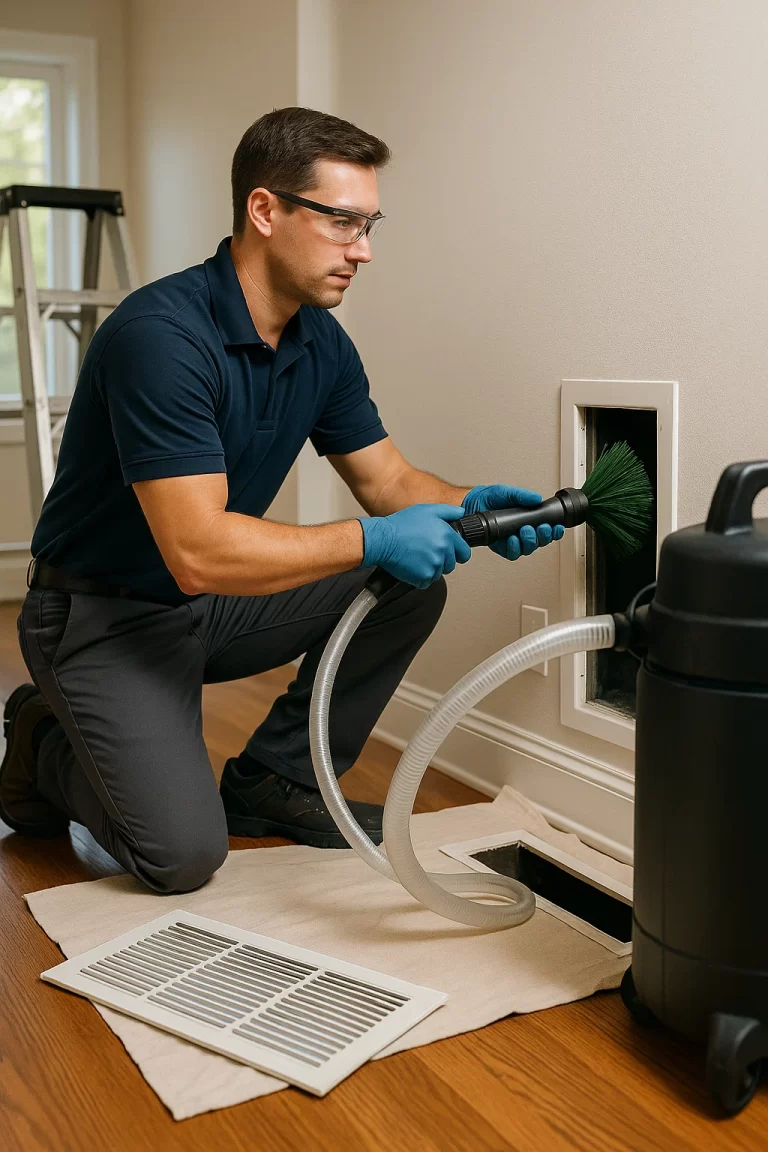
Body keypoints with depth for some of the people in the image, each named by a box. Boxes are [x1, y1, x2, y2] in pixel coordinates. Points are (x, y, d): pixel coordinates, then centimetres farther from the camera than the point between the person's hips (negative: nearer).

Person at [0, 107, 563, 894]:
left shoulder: (321, 343, -2)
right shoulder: (161, 334, -29)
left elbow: (387, 482, 4)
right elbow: (200, 553, -34)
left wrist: (467, 506, -17)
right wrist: (372, 540, -31)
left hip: (217, 602, 8)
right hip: (106, 617, -7)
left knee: (412, 584, -6)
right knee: (184, 854, -19)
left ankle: (276, 777, 8)